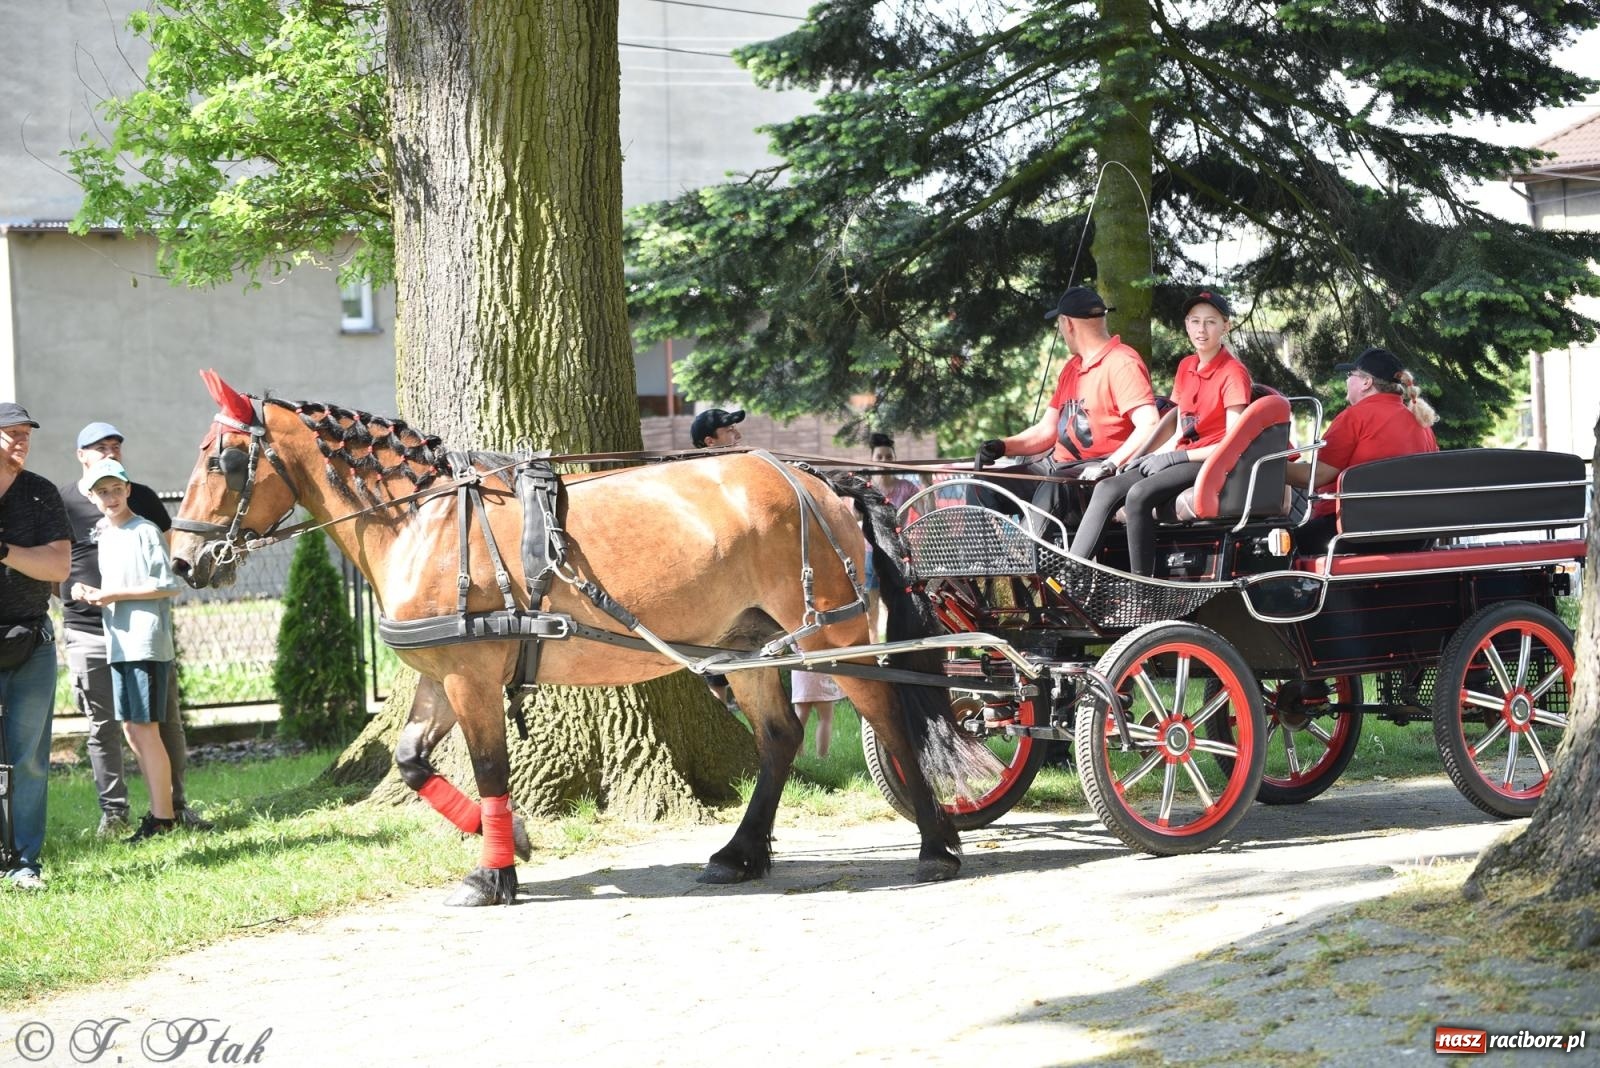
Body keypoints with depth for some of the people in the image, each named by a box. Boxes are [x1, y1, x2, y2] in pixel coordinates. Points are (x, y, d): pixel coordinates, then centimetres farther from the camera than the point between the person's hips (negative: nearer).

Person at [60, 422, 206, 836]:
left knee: (166, 720, 4)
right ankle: (113, 811, 10)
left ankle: (175, 803, 13)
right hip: (88, 630, -2)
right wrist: (72, 590, -14)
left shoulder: (142, 497, 8)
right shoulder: (62, 501, 1)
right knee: (103, 725, 3)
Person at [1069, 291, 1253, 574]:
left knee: (1139, 495, -31)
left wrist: (1174, 457, -15)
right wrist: (1153, 457, 0)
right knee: (1107, 489, -15)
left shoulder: (1233, 373, -7)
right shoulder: (1186, 367, 16)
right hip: (1182, 458, 7)